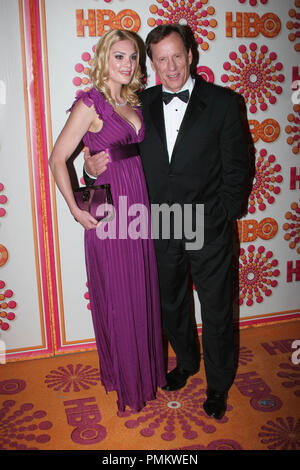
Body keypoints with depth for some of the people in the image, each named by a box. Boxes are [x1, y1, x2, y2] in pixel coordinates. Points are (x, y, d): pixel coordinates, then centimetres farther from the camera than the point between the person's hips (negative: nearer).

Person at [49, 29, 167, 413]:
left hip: (139, 209, 7)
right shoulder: (90, 104, -9)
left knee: (144, 293, 16)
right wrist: (76, 210, -11)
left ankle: (147, 368, 37)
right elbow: (57, 160, -10)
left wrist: (149, 201, 8)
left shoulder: (133, 103, 12)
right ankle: (124, 379, 29)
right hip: (109, 214, -7)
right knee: (117, 298, 7)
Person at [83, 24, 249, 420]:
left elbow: (236, 165, -4)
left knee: (217, 311, 11)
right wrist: (93, 168, -14)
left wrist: (224, 217, -7)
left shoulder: (223, 102, -5)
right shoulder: (141, 104, 3)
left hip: (208, 229, -3)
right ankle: (186, 362, 48)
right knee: (171, 305, 21)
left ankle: (218, 384, 35)